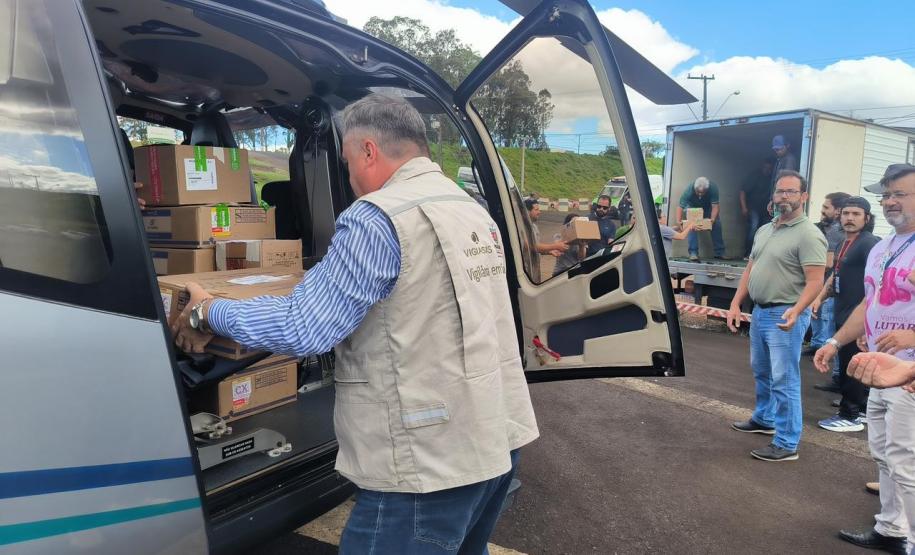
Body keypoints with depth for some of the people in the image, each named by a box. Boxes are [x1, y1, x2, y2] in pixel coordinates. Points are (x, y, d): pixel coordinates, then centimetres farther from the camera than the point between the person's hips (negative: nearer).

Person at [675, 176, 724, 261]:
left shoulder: (713, 188, -35)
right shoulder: (689, 190, -38)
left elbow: (715, 206, -33)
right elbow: (680, 206, -38)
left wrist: (712, 219, -48)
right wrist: (679, 222, -50)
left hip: (707, 207, 2)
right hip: (692, 207, -2)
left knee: (716, 224, -7)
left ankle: (720, 253, 4)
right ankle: (693, 253, -19)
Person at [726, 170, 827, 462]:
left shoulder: (808, 235, -13)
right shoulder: (764, 230, 13)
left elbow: (815, 281, -20)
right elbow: (750, 269, 17)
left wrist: (796, 311, -34)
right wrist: (736, 303, 9)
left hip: (785, 316, -9)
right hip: (760, 312, 9)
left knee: (783, 381, -5)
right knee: (761, 372, 22)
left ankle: (787, 444, 3)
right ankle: (764, 420, 40)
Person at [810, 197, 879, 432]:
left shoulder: (870, 243, -14)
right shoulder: (843, 244, 15)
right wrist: (820, 297, 13)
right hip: (844, 314, 9)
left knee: (850, 367, -2)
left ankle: (850, 417, 9)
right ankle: (862, 408, 30)